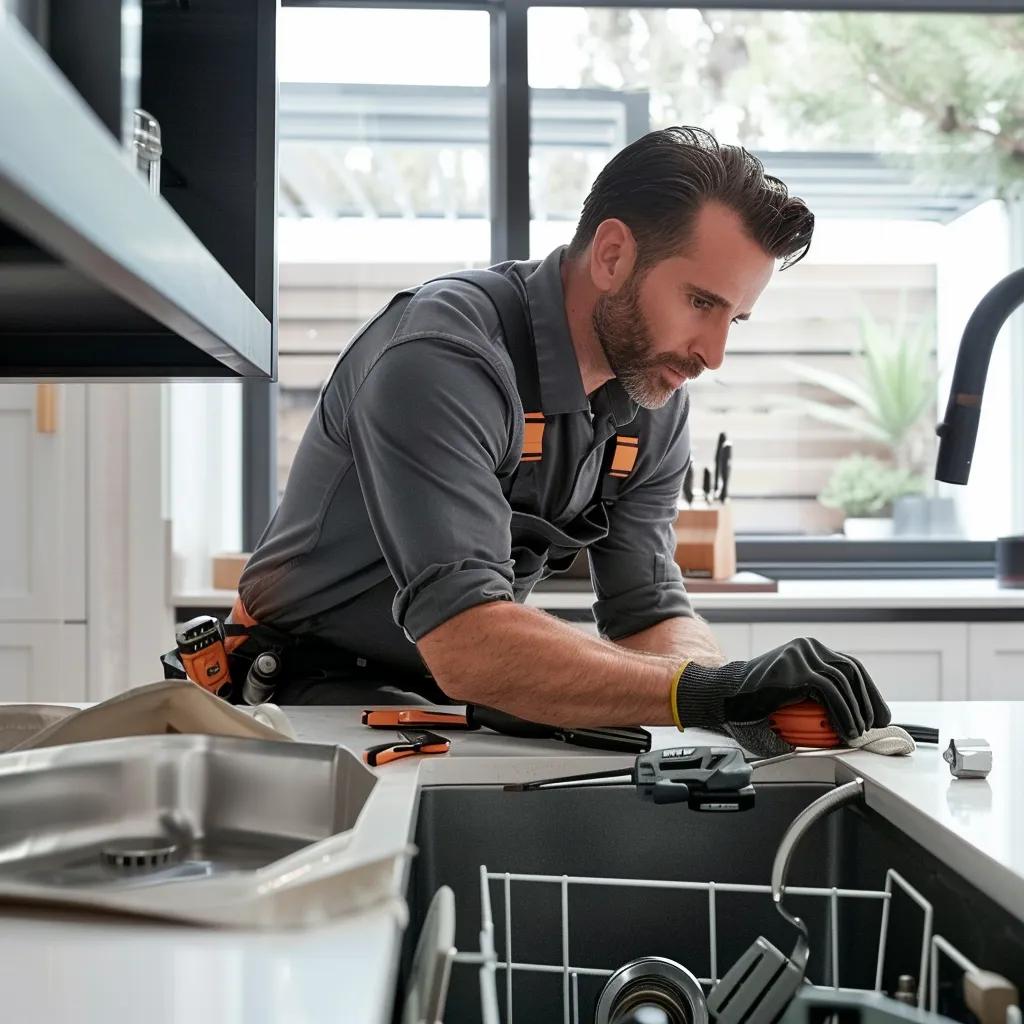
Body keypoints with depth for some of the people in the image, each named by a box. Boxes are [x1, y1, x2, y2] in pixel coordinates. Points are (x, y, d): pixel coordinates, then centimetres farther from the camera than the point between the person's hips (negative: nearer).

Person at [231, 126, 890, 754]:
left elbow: (651, 616, -3)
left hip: (477, 693, 6)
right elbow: (466, 644, -38)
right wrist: (703, 689, -45)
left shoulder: (656, 405, -2)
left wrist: (740, 691, -25)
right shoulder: (440, 357, -29)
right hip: (320, 684, -6)